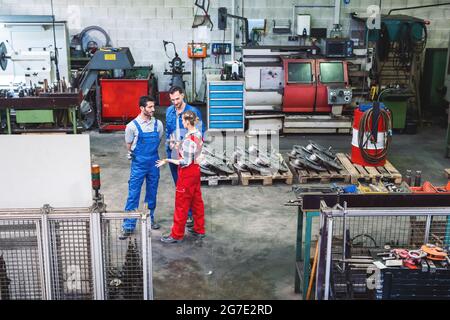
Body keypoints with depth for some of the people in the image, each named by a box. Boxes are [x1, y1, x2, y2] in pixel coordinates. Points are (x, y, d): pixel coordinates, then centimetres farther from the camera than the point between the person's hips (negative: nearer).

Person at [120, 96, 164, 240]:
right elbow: (129, 145, 4)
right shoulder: (132, 126, -9)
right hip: (138, 164, -3)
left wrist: (151, 151, 11)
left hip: (154, 164, 3)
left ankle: (150, 219, 32)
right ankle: (128, 226, 4)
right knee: (133, 194, -2)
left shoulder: (158, 124, 0)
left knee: (152, 193, 14)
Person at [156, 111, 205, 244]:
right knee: (197, 201, 18)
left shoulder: (188, 139, -25)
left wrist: (167, 161, -18)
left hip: (187, 174, -9)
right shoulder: (198, 134, 2)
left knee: (181, 204, 2)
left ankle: (177, 235, 13)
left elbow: (185, 162, -24)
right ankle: (199, 230, 29)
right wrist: (180, 147, 11)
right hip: (196, 170, 9)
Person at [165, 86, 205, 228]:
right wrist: (170, 142, 0)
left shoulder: (193, 111, -9)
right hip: (173, 153, 5)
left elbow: (200, 132, -6)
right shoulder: (169, 111, 7)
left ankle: (190, 214, 7)